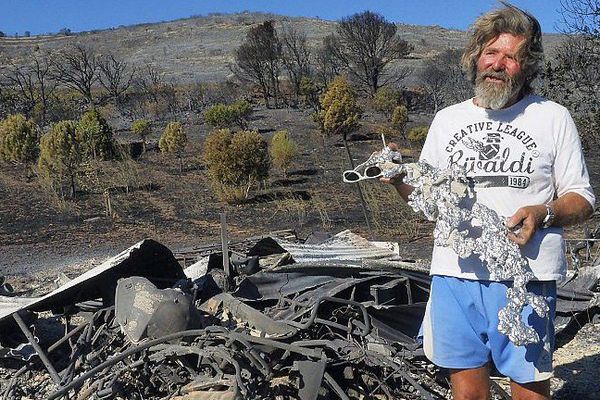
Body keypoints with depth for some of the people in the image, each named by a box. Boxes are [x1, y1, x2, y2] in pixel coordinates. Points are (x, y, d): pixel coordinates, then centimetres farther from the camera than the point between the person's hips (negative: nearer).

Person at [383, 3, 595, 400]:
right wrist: (400, 179, -3)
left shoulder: (553, 117, 5)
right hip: (454, 273, 3)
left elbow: (583, 199, 6)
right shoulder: (447, 119, 14)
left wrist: (544, 213, -14)